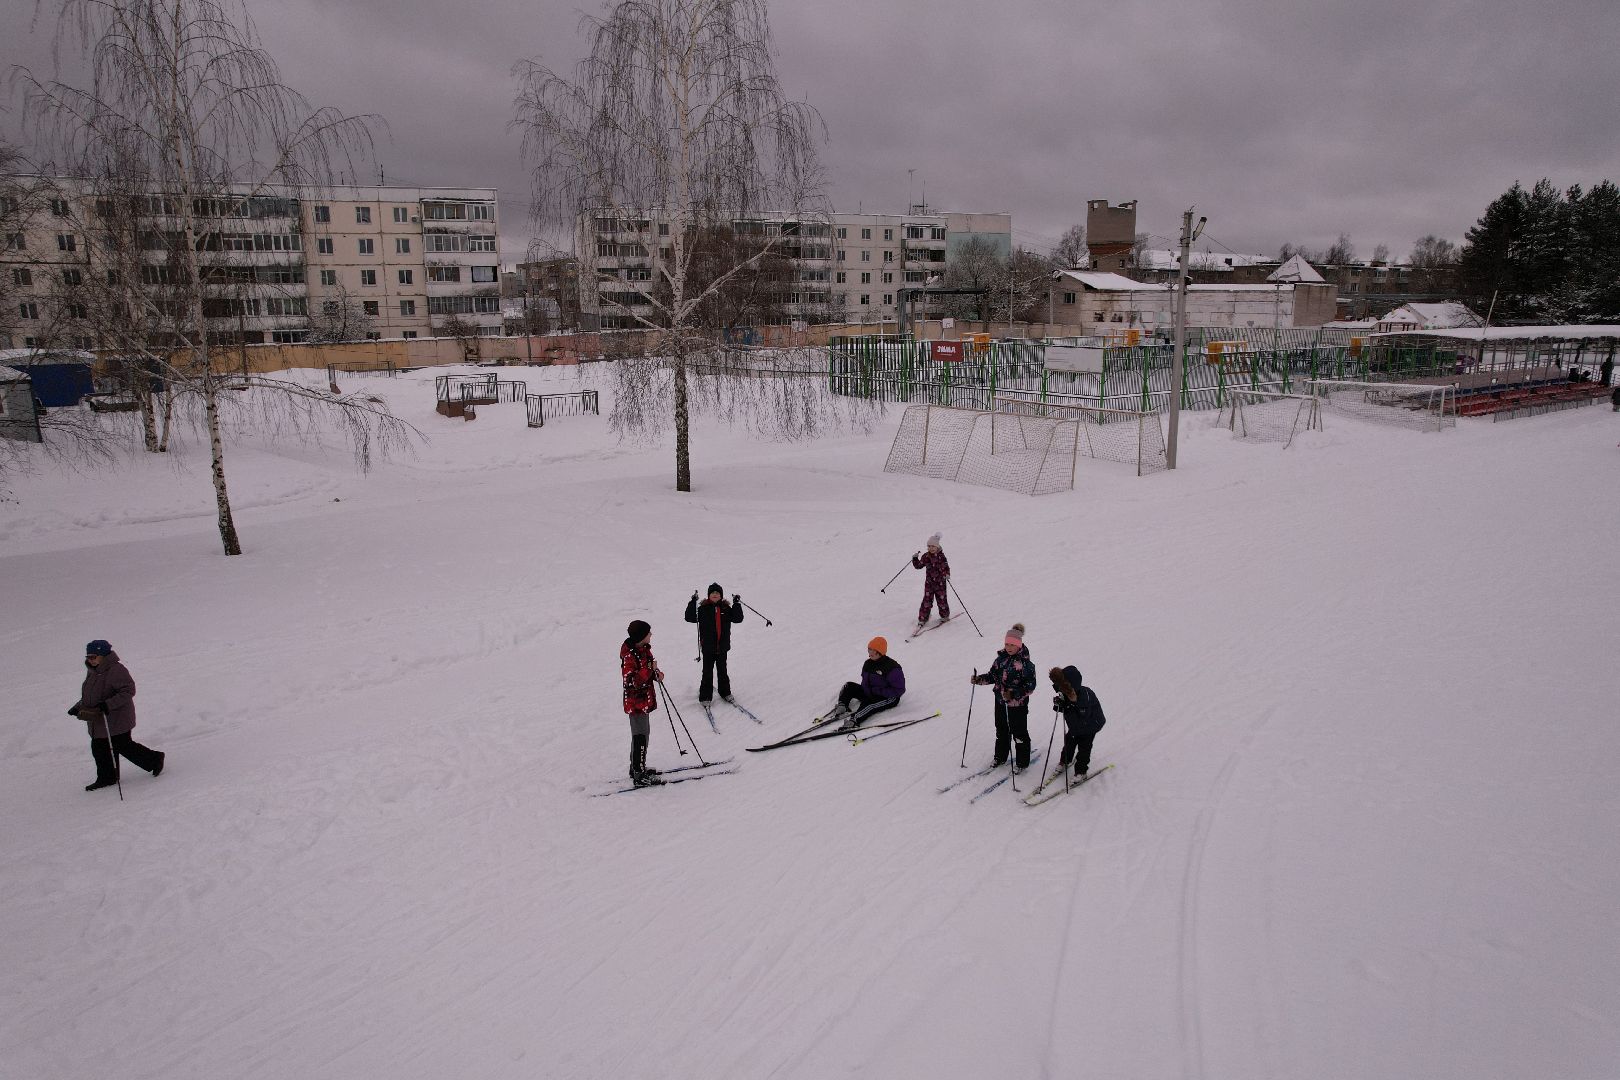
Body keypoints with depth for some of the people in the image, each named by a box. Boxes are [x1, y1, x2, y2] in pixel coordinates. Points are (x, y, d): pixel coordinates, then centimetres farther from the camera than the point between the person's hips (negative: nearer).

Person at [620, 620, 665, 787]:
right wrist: (650, 669, -28)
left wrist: (656, 674, -2)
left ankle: (636, 768, 34)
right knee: (641, 737, -5)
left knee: (642, 734, 20)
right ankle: (639, 776, 1)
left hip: (645, 699, 10)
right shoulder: (629, 656, -23)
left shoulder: (644, 649, 5)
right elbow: (632, 681, -29)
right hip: (636, 702, -10)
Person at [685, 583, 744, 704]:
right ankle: (705, 696, 9)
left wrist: (737, 604, -10)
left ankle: (725, 693, 30)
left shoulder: (726, 608, 2)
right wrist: (693, 603, -20)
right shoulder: (703, 608, -5)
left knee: (722, 671, 16)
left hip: (722, 647, 2)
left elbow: (738, 619, -2)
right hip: (708, 647, -2)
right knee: (707, 672, 1)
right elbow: (690, 618, -11)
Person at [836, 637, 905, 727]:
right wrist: (865, 689, -5)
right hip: (869, 694, 8)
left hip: (889, 698, -8)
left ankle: (854, 720, -61)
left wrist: (879, 692, -23)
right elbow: (865, 682, 19)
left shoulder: (892, 668, -17)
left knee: (869, 705, -38)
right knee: (849, 686, -3)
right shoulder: (868, 664, 7)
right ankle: (842, 707, -22)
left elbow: (899, 690, -17)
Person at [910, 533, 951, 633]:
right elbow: (919, 566, 9)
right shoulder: (926, 557, 1)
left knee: (942, 600, 6)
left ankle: (945, 616, 29)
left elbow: (946, 567, -1)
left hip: (940, 582, -2)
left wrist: (947, 574, -19)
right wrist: (915, 558, -7)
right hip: (929, 582, 2)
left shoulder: (941, 556, -6)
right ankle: (922, 619, 1)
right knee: (927, 601, -4)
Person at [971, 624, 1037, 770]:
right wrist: (980, 679, -8)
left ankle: (1022, 763, 23)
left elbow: (1030, 686, -18)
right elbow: (993, 675, 9)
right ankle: (1000, 757, 38)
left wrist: (1014, 693, -30)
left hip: (1018, 704, -6)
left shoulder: (1025, 663, -19)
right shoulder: (1001, 657, -1)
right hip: (1000, 701, 6)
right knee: (1001, 730, 20)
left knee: (1019, 733, 7)